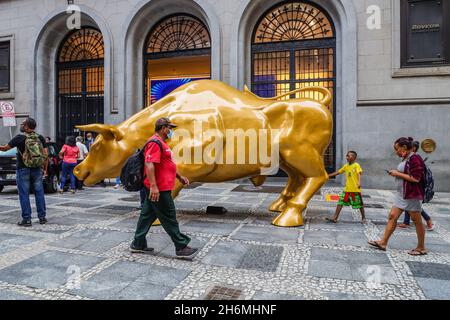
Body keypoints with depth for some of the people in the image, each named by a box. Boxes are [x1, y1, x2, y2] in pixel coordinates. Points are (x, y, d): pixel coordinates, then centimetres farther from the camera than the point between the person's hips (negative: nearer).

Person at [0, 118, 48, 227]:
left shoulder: (19, 138, -9)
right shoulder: (40, 138, 2)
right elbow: (46, 155, 1)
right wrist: (45, 169, 7)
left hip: (23, 170, -3)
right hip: (37, 169, 4)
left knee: (24, 195, 4)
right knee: (39, 193, 10)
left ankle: (26, 219, 6)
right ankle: (42, 217, 14)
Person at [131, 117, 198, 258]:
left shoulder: (161, 143, 20)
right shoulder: (155, 143, -15)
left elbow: (167, 164, 28)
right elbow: (149, 164, -25)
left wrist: (179, 177, 26)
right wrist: (153, 186, -31)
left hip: (157, 188, 11)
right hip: (158, 189, -11)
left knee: (147, 215, 15)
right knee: (169, 218, -4)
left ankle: (138, 244, 24)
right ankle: (181, 247, 4)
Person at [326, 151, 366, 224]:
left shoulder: (356, 165, -7)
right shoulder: (346, 166, 10)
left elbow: (359, 174, -20)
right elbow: (338, 172, 16)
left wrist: (359, 182, -37)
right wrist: (328, 175, 14)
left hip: (356, 189, -5)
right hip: (347, 189, 5)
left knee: (360, 204, 8)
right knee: (340, 202, -1)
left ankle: (363, 218, 28)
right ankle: (335, 218, -1)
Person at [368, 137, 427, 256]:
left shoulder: (415, 159, -16)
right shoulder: (405, 159, 13)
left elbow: (415, 178, -23)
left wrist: (398, 174, -16)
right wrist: (396, 173, 7)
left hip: (412, 195, -9)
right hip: (401, 194, 9)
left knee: (417, 221, 5)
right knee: (392, 216, 6)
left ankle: (421, 248, 21)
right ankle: (383, 243, 9)